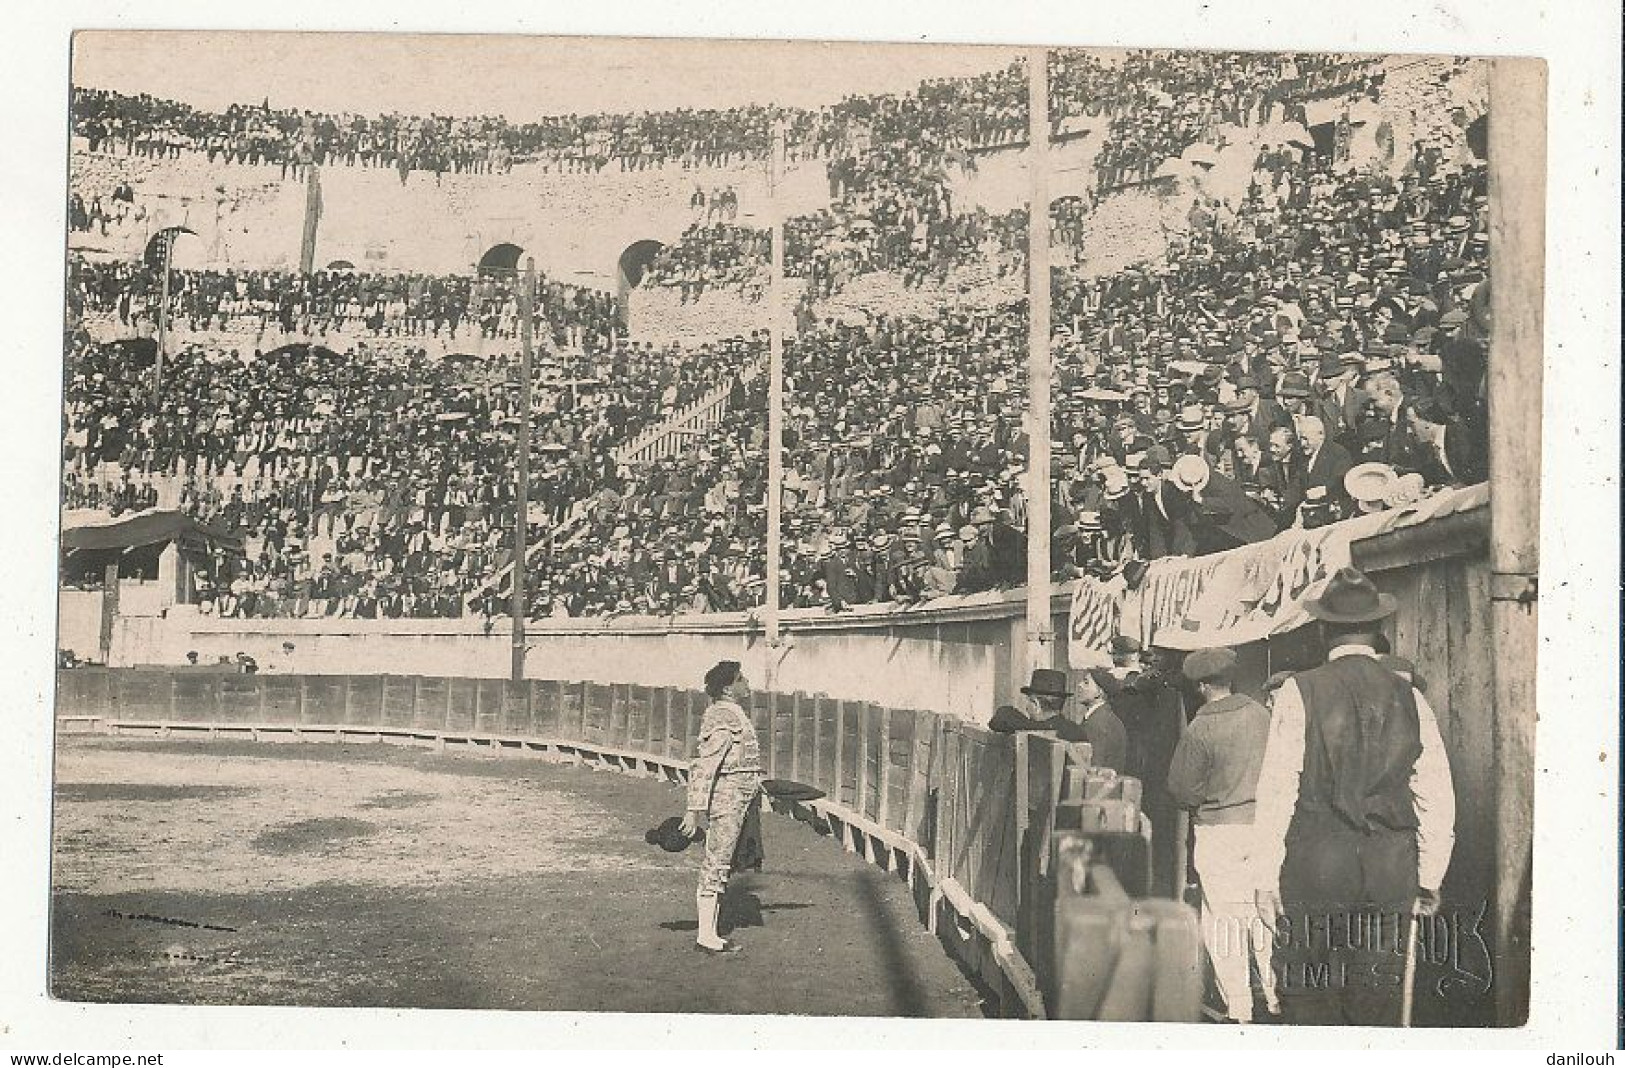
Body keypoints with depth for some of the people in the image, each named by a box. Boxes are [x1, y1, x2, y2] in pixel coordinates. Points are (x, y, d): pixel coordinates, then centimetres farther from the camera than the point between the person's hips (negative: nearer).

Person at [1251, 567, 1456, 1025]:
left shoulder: (1300, 693, -5)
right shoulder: (1409, 698, 5)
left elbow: (1276, 793, -7)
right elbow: (1438, 801, 7)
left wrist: (1268, 881, -1)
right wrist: (1429, 881, 16)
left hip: (1314, 868, -3)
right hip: (1391, 875, 3)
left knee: (1309, 1004, 4)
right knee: (1380, 1005, 10)